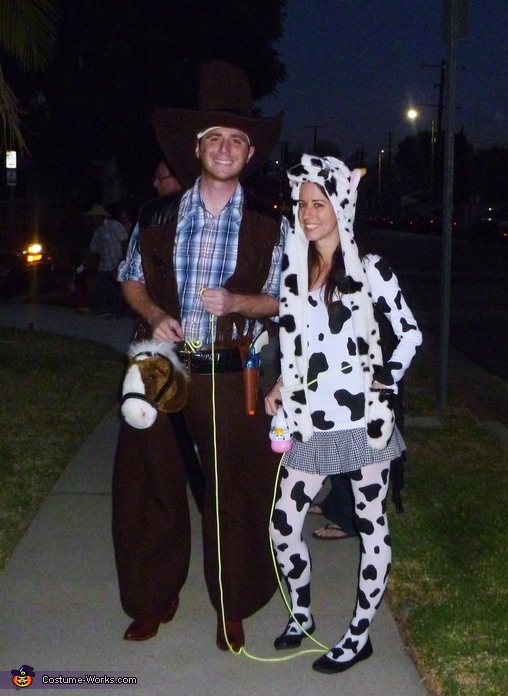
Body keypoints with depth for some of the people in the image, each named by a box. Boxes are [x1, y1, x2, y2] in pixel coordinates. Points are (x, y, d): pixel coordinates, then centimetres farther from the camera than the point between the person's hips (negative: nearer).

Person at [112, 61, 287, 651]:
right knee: (151, 488, 10)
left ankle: (232, 609, 26)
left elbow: (285, 300, 3)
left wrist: (237, 303, -16)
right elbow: (132, 280, 13)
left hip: (232, 376, -1)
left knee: (234, 494, 7)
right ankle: (152, 602, 29)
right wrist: (154, 314, -8)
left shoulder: (269, 225, 0)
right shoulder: (157, 216, 4)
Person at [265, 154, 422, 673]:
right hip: (310, 425, 5)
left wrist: (385, 380, -11)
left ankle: (359, 637, 20)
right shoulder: (294, 271, 11)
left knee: (371, 526, 6)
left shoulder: (369, 269, -2)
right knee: (282, 526, 7)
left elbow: (410, 333, 1)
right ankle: (301, 615, 32)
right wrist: (280, 388, 7)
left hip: (361, 420, -5)